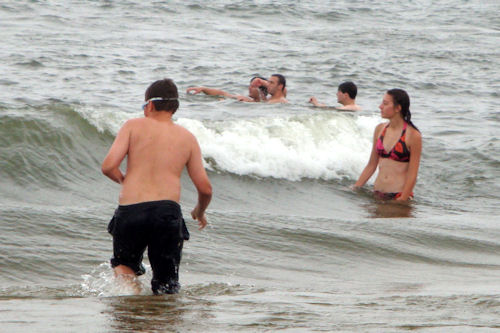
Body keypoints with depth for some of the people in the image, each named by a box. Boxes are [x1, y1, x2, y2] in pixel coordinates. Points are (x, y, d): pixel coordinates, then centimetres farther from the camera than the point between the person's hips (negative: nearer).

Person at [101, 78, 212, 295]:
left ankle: (129, 290, -5)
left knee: (124, 265, 23)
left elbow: (108, 166, -3)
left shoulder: (134, 126, 8)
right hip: (168, 211, 1)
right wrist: (199, 212, 33)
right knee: (166, 285, 8)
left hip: (130, 211, 0)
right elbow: (205, 188, 12)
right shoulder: (187, 138, 14)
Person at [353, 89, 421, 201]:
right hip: (377, 194, 5)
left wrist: (402, 200, -15)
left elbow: (412, 174, -9)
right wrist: (355, 188, 11)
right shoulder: (380, 129, 9)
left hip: (399, 194, -5)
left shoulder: (413, 135, -8)